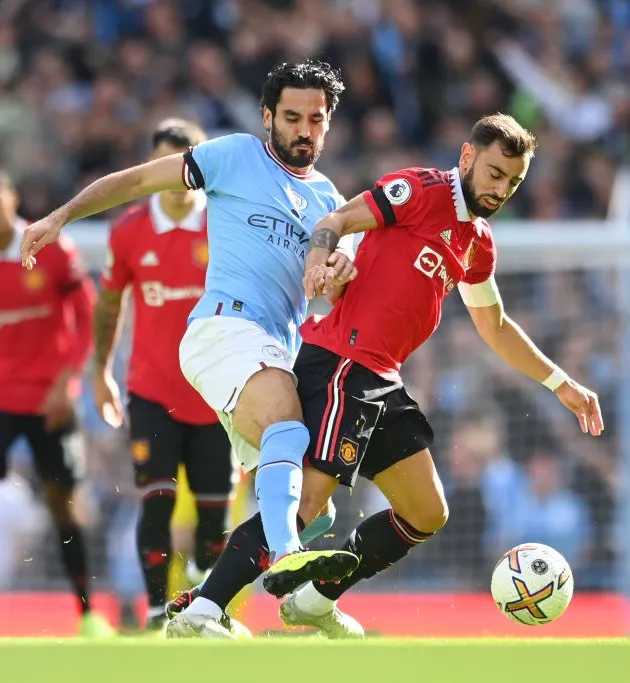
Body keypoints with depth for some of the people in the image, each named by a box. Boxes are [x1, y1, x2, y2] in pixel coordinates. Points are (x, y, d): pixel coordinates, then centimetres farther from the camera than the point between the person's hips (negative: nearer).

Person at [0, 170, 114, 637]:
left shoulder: (52, 252, -7)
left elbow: (87, 318, -2)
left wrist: (65, 380, -10)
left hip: (49, 400, -1)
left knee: (61, 503, 5)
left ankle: (87, 612, 15)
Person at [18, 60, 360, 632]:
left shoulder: (327, 199, 23)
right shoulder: (236, 156, 7)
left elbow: (327, 294, 14)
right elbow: (133, 180, 10)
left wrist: (343, 268, -11)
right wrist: (62, 216, 0)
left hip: (278, 353, 8)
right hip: (227, 323, -8)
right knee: (289, 430, -34)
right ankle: (285, 556, -57)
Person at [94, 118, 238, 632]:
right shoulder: (129, 231, -1)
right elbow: (108, 303, 14)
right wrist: (101, 372, 15)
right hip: (152, 391, 0)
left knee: (214, 507, 3)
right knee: (158, 498, -14)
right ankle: (158, 609, -6)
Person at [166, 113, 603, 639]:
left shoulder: (479, 244, 20)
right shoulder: (423, 190, -5)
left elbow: (496, 327, 33)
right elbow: (337, 220, -11)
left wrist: (560, 383, 33)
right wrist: (319, 258, -33)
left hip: (381, 380, 9)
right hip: (341, 364, -9)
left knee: (428, 515, 12)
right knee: (309, 500, -21)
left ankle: (315, 600, 22)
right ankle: (199, 611, -23)